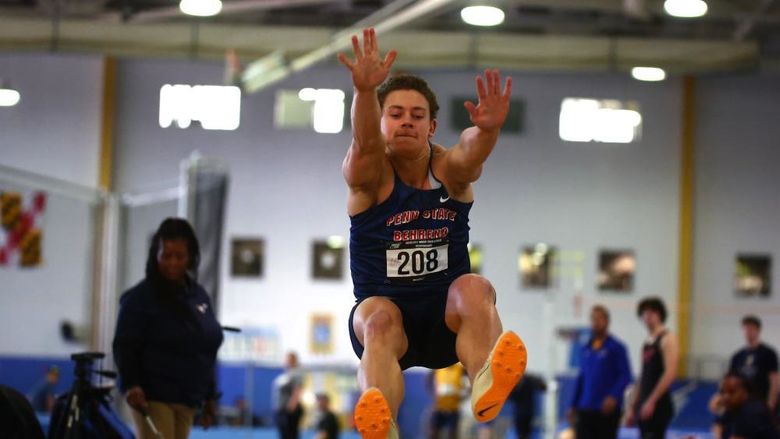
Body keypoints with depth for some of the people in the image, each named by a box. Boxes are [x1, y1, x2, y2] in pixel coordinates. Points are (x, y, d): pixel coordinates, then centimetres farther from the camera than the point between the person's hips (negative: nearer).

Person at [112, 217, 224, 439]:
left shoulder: (199, 295, 13)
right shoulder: (140, 297, -6)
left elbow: (207, 351, 19)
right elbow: (125, 347, -10)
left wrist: (210, 396, 17)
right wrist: (130, 384, -25)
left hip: (187, 399, 7)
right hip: (153, 397, -7)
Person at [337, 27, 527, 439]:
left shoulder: (450, 169, -1)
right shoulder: (368, 175, -4)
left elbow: (472, 150, -25)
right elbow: (365, 142, -27)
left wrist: (487, 129, -50)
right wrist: (365, 91, -50)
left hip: (446, 317, 1)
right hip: (384, 305, -1)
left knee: (474, 288, -29)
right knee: (379, 319, -34)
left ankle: (485, 382, -58)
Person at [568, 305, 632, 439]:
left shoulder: (616, 347, -3)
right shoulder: (586, 349, 13)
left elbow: (625, 376, -8)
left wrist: (614, 396, -22)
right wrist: (573, 405, 17)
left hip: (607, 409, -5)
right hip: (585, 410, 5)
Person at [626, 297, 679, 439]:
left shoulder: (667, 339, -7)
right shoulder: (647, 343, 17)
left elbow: (670, 373, -17)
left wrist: (651, 401, -22)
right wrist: (633, 407, 16)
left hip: (659, 405, -8)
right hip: (645, 406, 8)